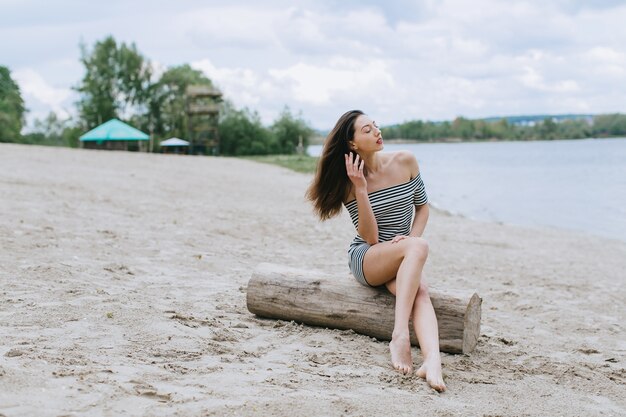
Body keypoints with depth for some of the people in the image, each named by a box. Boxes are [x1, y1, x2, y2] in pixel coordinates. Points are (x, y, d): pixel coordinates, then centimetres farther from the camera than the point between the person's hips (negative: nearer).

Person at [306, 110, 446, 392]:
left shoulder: (405, 162, -1)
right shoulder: (349, 183, -7)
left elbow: (422, 207, 12)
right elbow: (370, 237, -13)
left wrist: (411, 237, -8)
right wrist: (360, 187, -21)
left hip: (402, 261, 3)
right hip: (365, 259, -3)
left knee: (420, 291, -33)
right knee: (418, 248, -35)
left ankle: (432, 359, -54)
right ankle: (400, 337, -43)